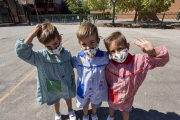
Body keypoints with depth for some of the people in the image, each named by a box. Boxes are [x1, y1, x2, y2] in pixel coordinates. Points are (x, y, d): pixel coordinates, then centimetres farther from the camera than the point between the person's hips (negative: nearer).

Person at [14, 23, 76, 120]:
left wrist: (72, 81, 4)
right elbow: (21, 51, -35)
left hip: (67, 86, 1)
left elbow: (71, 68, -5)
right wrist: (33, 34, -38)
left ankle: (70, 110, 61)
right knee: (56, 101, 28)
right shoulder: (40, 56, -23)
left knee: (68, 98, 29)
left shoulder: (67, 53, -17)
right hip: (53, 88, 0)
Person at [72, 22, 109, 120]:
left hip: (97, 89, 0)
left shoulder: (104, 56, -27)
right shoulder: (79, 58, -23)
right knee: (85, 103, 31)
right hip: (83, 89, 1)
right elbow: (74, 64, 0)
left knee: (95, 103, 32)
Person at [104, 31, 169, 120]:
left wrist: (152, 51, -47)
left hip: (128, 98, 0)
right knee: (112, 107, 34)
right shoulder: (109, 66, -28)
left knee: (126, 111, 32)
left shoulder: (138, 61, -29)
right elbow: (107, 81, -10)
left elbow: (162, 59, -26)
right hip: (113, 97, 1)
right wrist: (106, 94, 4)